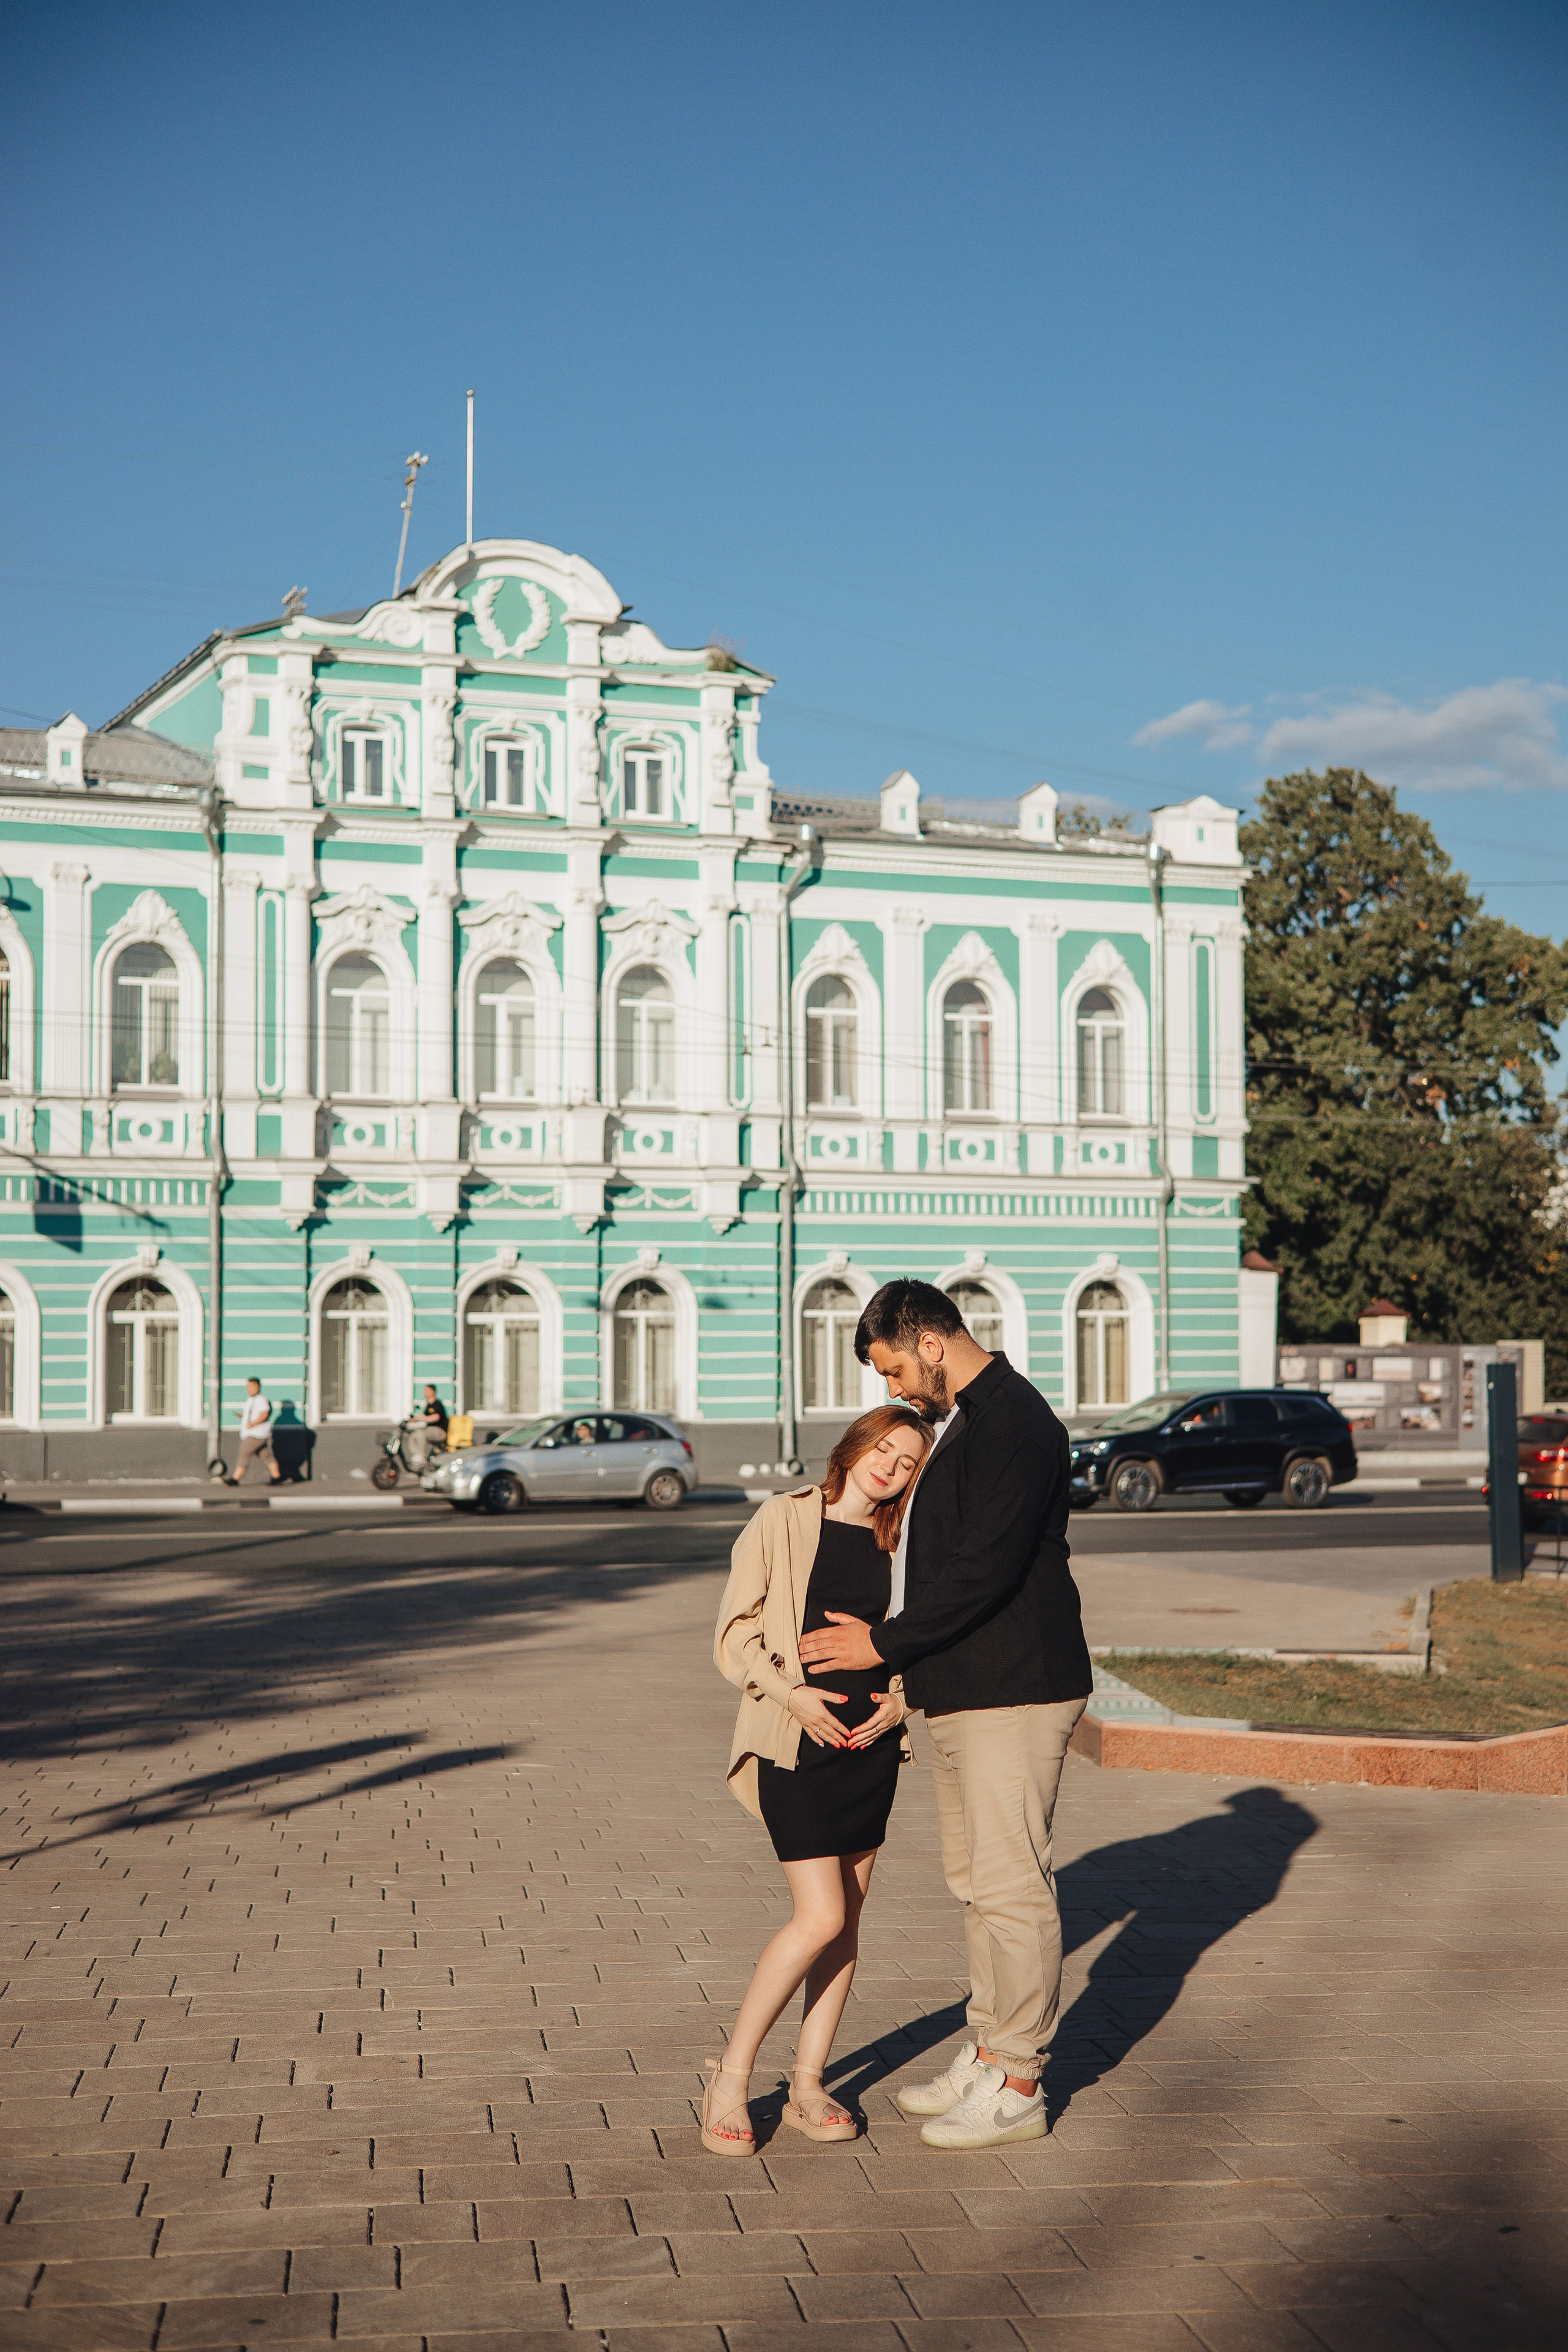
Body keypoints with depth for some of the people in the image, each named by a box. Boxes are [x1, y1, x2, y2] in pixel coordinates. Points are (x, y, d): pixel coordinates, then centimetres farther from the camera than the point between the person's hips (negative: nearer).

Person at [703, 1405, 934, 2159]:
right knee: (820, 1917, -11)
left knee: (846, 1918, 6)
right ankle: (732, 2075, 3)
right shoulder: (784, 1519, -4)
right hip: (796, 1739, -5)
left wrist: (898, 1700, -2)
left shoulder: (899, 1544, 7)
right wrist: (791, 1694, -16)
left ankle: (808, 2082, 17)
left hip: (871, 1740, 5)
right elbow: (736, 1630, -4)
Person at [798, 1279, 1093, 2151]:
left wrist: (884, 1644, -15)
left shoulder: (1014, 1424, -17)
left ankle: (1017, 2084, 4)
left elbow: (983, 1572, -23)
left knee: (1013, 1884, -4)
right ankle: (989, 2055, 25)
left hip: (1014, 1691, -11)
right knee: (977, 1879, 16)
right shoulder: (974, 1419, 16)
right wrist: (909, 1662, 16)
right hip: (967, 1688, 11)